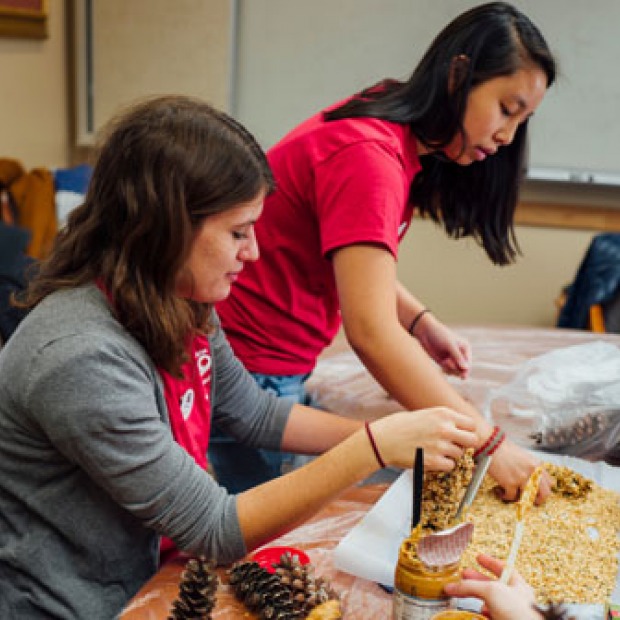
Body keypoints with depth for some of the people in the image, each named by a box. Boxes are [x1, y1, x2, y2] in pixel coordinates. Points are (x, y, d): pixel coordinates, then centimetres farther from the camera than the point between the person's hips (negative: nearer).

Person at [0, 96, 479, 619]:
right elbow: (215, 531, -24)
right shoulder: (82, 359, -29)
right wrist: (375, 448, -28)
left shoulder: (179, 307, -5)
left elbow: (255, 414, 9)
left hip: (147, 576, 7)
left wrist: (403, 433, 0)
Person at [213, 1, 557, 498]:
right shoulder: (366, 153, -25)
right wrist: (487, 443, -29)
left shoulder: (396, 139, 5)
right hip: (248, 368, -9)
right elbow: (371, 332, -31)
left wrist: (422, 323, -3)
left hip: (285, 370, 9)